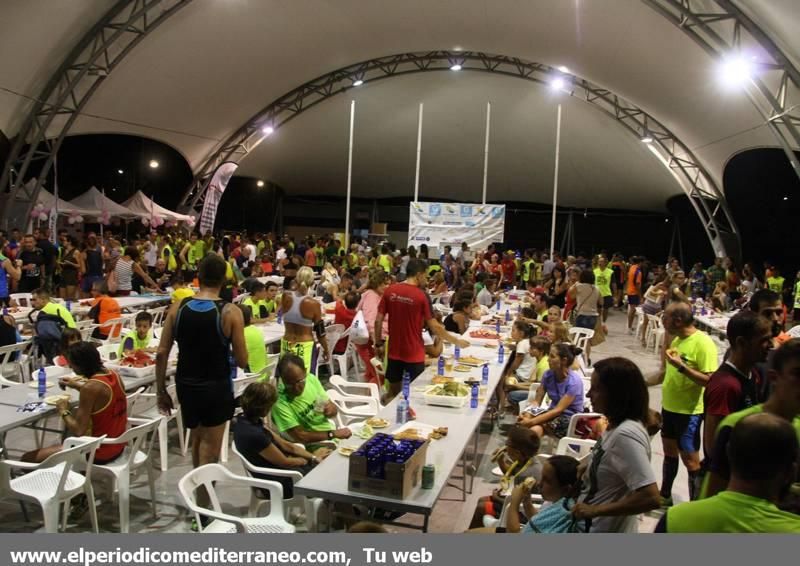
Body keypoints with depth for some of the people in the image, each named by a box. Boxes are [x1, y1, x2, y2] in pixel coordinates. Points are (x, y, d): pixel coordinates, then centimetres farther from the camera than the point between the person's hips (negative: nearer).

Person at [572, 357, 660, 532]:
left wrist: (595, 510, -24)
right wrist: (587, 468, 2)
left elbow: (650, 498, -31)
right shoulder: (617, 426, 0)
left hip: (605, 529, -8)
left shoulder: (626, 434, -27)